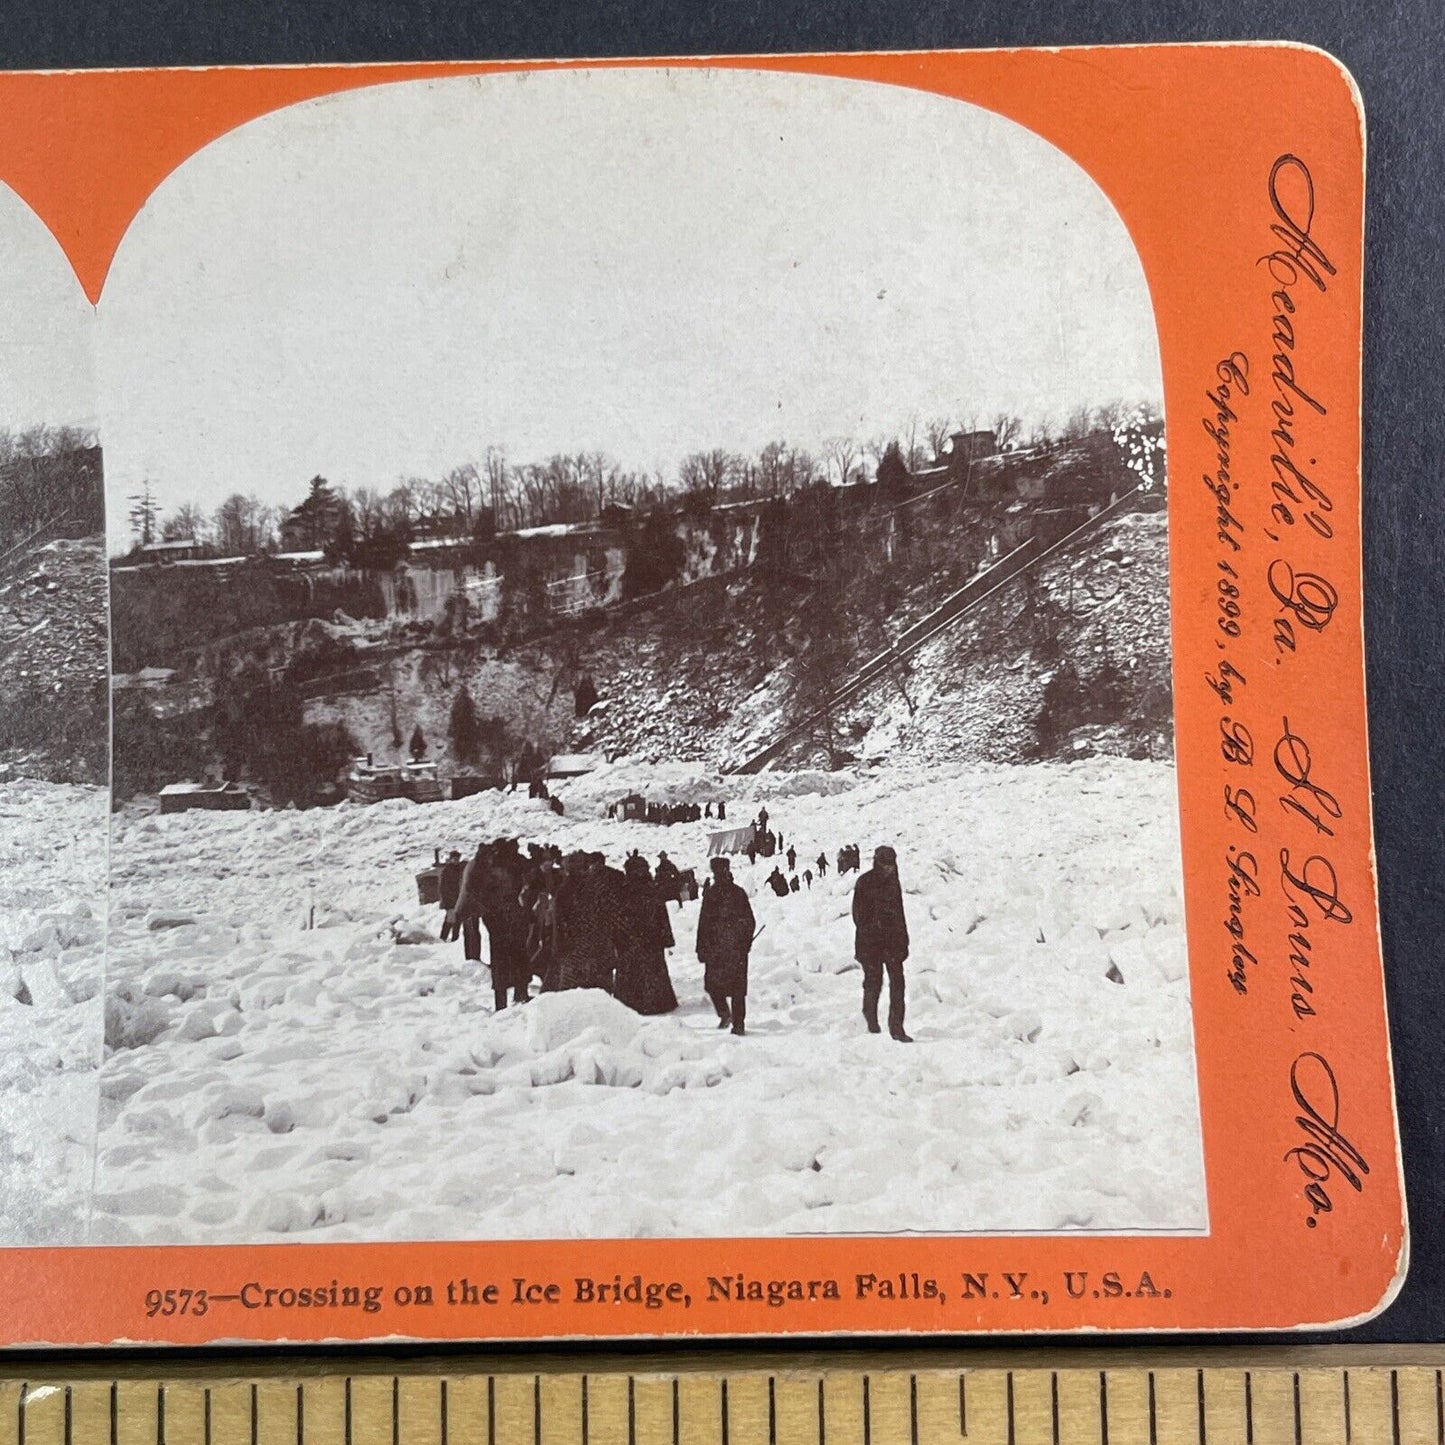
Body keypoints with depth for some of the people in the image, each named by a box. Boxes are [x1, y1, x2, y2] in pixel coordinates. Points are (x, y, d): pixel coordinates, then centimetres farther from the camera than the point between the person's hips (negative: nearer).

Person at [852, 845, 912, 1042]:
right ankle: (872, 1025, 19)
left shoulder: (892, 882, 10)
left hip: (893, 939, 4)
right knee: (873, 981, 1)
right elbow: (859, 914, -6)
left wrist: (903, 941, 12)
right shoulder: (864, 883, -5)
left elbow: (899, 912, 15)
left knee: (897, 982, -3)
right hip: (871, 942, -4)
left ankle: (897, 1027, -1)